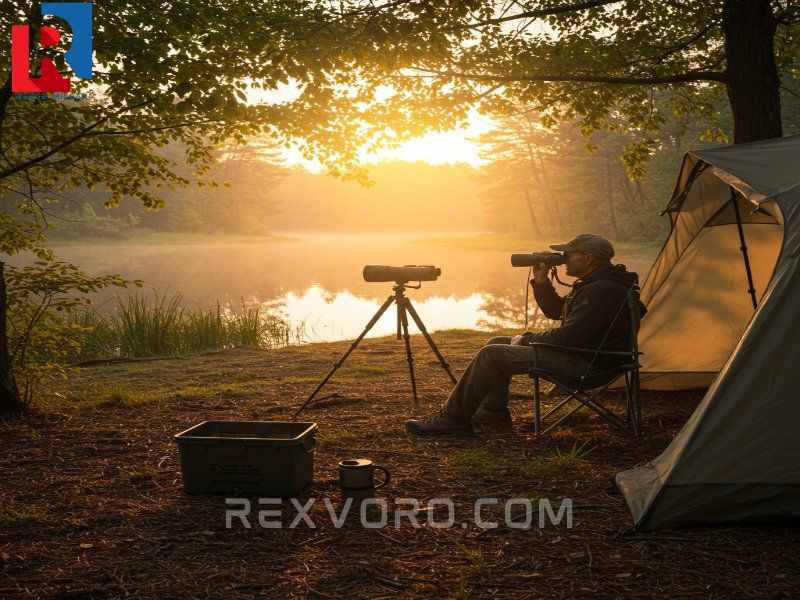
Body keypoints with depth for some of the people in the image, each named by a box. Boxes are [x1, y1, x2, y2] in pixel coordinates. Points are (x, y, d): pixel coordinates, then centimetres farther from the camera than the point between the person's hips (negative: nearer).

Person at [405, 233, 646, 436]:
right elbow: (555, 310, 23)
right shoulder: (593, 284, 13)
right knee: (497, 343, 15)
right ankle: (494, 412, 16)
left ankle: (453, 419, -8)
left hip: (585, 363, -11)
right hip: (577, 351, 11)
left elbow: (568, 337, -25)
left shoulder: (602, 291, -22)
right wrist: (541, 282, 6)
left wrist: (527, 340, -11)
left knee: (491, 354, -15)